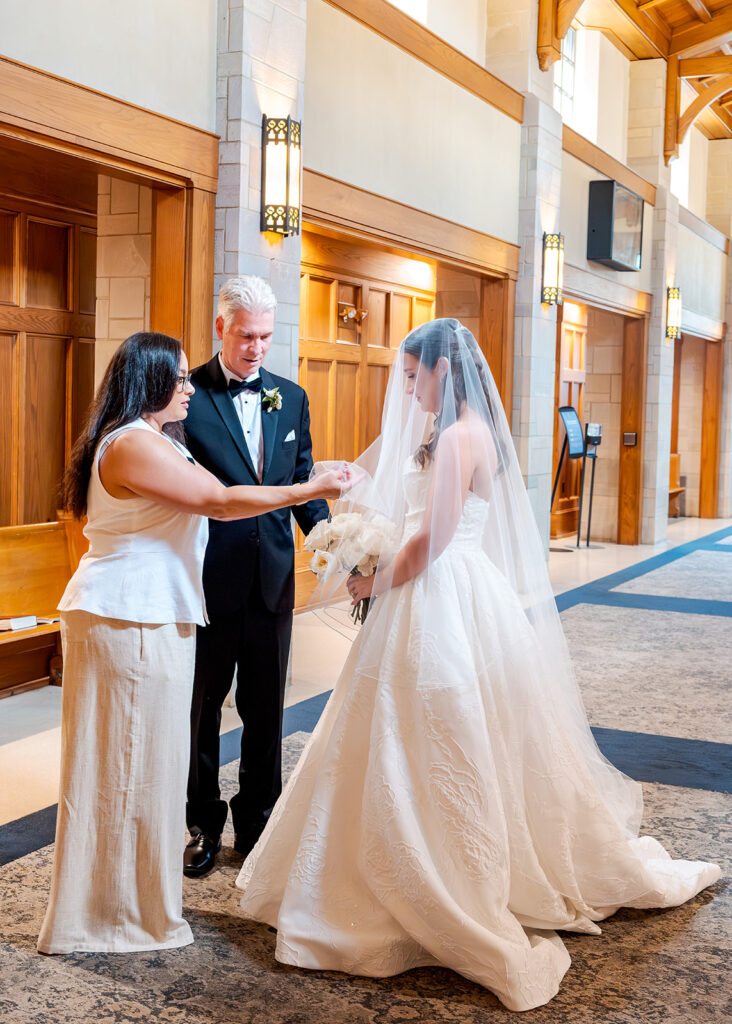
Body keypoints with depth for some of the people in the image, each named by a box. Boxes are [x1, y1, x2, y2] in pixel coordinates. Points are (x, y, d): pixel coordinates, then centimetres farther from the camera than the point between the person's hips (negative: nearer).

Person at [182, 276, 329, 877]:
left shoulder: (291, 397, 8)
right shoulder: (188, 395, -7)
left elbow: (303, 482, 11)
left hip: (273, 578, 4)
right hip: (209, 577, -4)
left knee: (266, 706, 13)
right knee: (202, 704, 11)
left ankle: (257, 820, 29)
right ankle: (203, 823, 28)